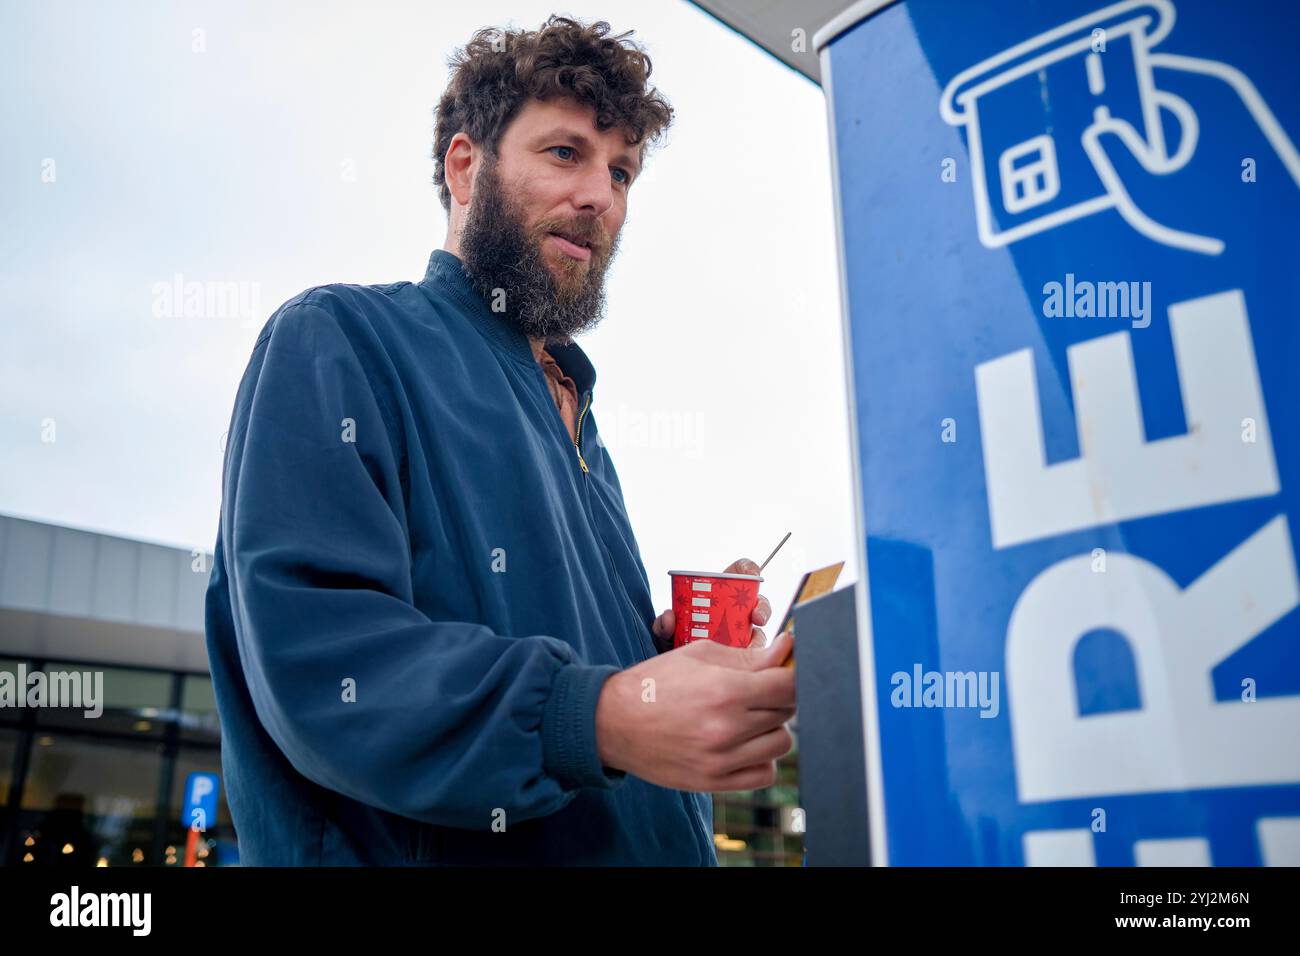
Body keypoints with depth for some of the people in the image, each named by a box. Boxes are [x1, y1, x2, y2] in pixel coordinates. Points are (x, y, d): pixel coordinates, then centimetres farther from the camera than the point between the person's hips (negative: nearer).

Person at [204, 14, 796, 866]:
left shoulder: (579, 430, 15)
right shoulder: (337, 341, -9)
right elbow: (313, 650, -22)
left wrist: (671, 652, -2)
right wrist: (601, 717, -32)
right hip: (450, 847, -7)